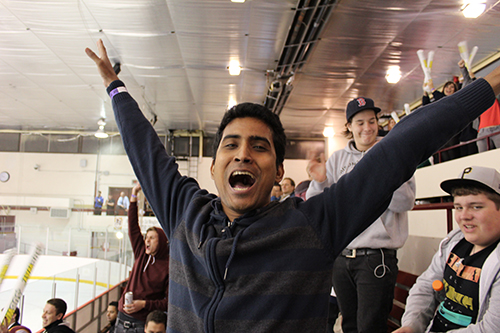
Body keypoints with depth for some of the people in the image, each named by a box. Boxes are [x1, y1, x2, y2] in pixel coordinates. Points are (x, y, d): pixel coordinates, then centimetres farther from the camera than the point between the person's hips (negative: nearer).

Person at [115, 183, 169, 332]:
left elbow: (169, 302, -10)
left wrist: (144, 304, -19)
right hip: (122, 318, 5)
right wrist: (134, 194, -1)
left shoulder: (168, 268, -10)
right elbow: (133, 226, 3)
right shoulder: (142, 255, 5)